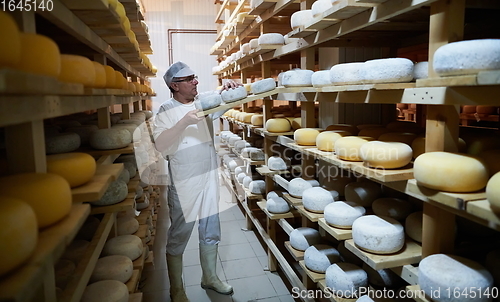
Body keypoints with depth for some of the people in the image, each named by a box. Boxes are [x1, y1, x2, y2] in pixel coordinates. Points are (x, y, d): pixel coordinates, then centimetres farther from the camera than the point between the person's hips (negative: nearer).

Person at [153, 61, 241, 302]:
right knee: (178, 238, 9)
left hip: (209, 178, 5)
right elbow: (160, 144, -18)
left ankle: (209, 278, 38)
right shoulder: (166, 111, -7)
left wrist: (226, 90, -27)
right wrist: (185, 122, -28)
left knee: (210, 234, 17)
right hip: (183, 184, -4)